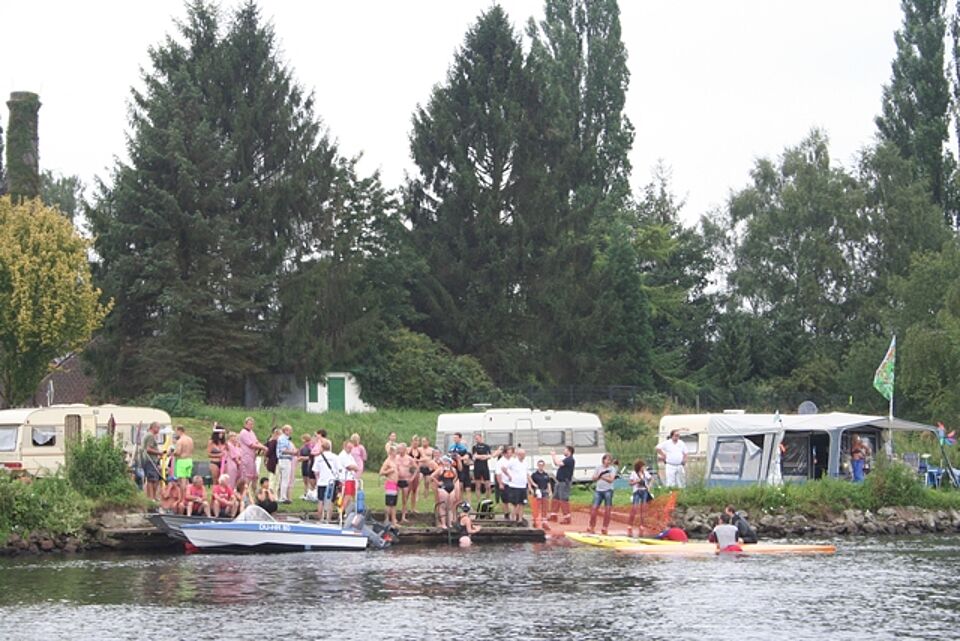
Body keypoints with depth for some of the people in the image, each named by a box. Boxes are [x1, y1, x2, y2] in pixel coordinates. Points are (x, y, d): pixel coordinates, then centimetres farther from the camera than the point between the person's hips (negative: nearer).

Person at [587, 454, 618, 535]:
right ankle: (591, 527, 2)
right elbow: (594, 479, 8)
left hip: (608, 490, -3)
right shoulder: (598, 468, 11)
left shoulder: (612, 469, 1)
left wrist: (602, 476, -13)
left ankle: (605, 528, 5)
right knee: (594, 508, -3)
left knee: (607, 509, -1)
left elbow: (611, 479, -12)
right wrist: (599, 475, -11)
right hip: (598, 490, 3)